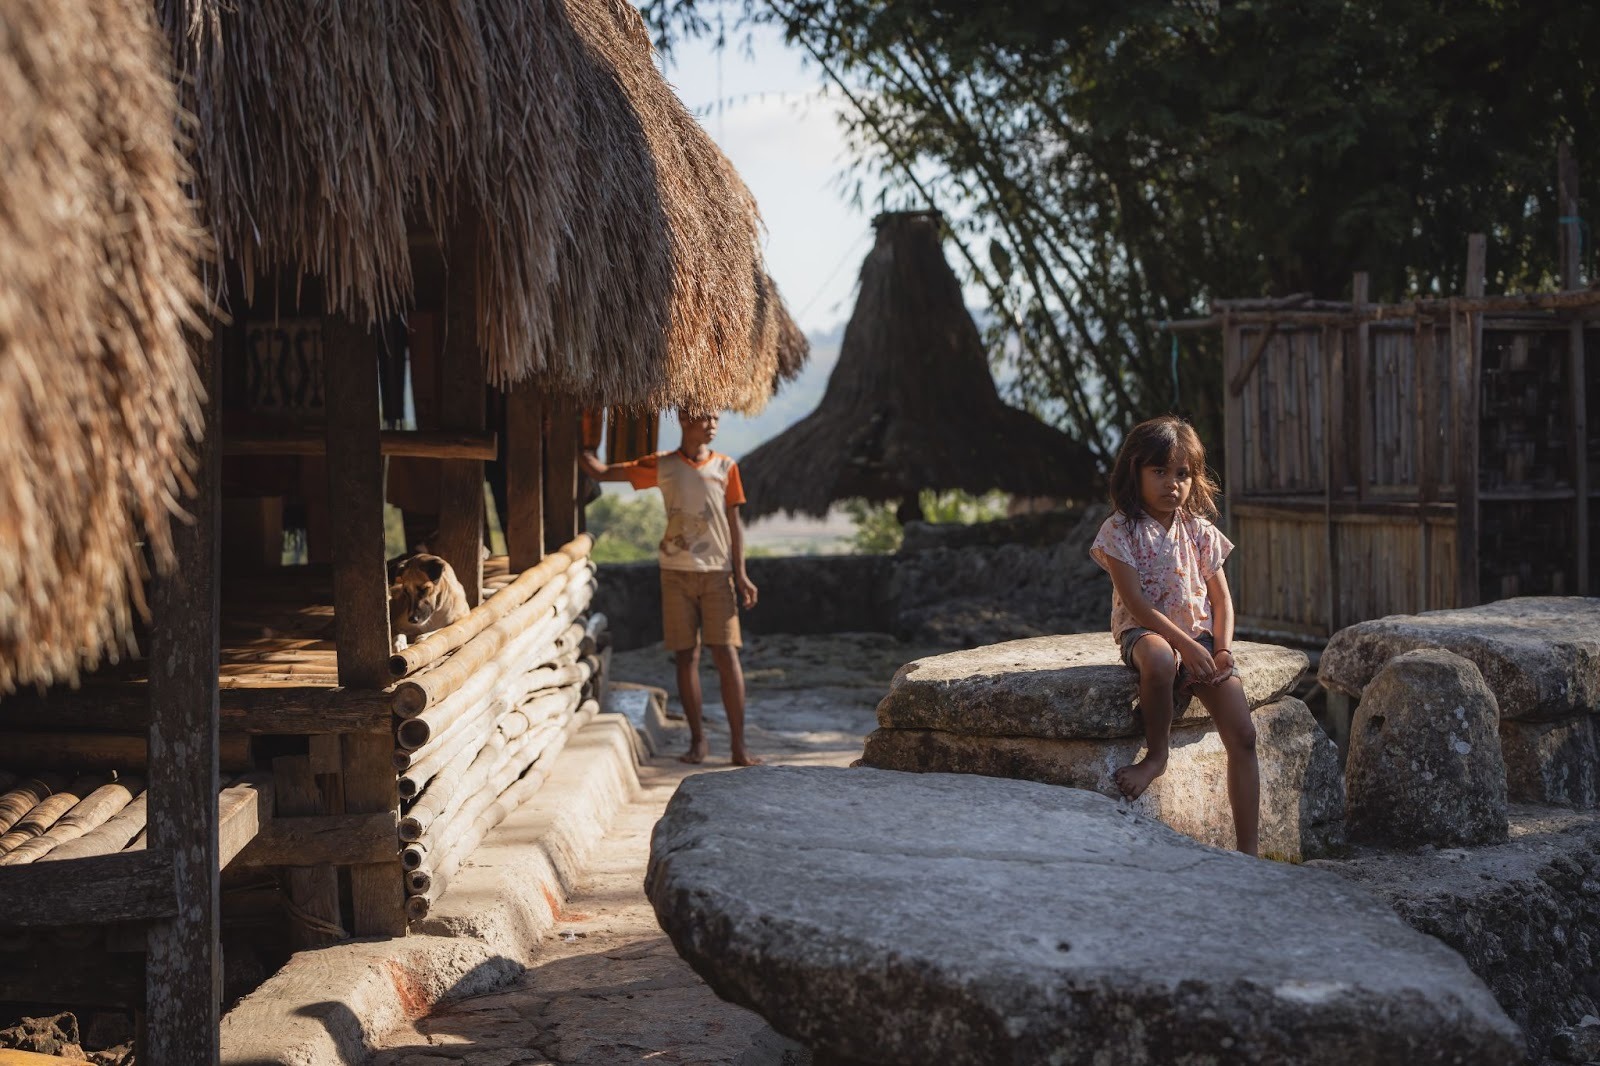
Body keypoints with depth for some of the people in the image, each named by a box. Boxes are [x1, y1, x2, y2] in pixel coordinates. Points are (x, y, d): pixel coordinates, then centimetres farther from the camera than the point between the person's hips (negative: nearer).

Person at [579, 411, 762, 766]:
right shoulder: (661, 466, 6)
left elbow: (734, 524, 8)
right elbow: (601, 472, 10)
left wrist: (740, 574, 1)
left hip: (717, 572, -1)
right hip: (676, 572, 1)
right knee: (686, 655, 2)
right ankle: (698, 740, 11)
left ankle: (739, 745, -7)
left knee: (726, 653, -8)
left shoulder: (726, 467, 8)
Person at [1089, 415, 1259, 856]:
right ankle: (1156, 754, -19)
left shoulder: (1199, 531, 8)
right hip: (1145, 631, -4)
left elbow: (1221, 599, 9)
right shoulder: (1120, 530, -6)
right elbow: (1136, 602, -14)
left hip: (1200, 637, 4)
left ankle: (1247, 849, -8)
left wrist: (1223, 649, -9)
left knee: (1242, 735, -12)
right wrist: (1186, 645, -22)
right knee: (1159, 659, -44)